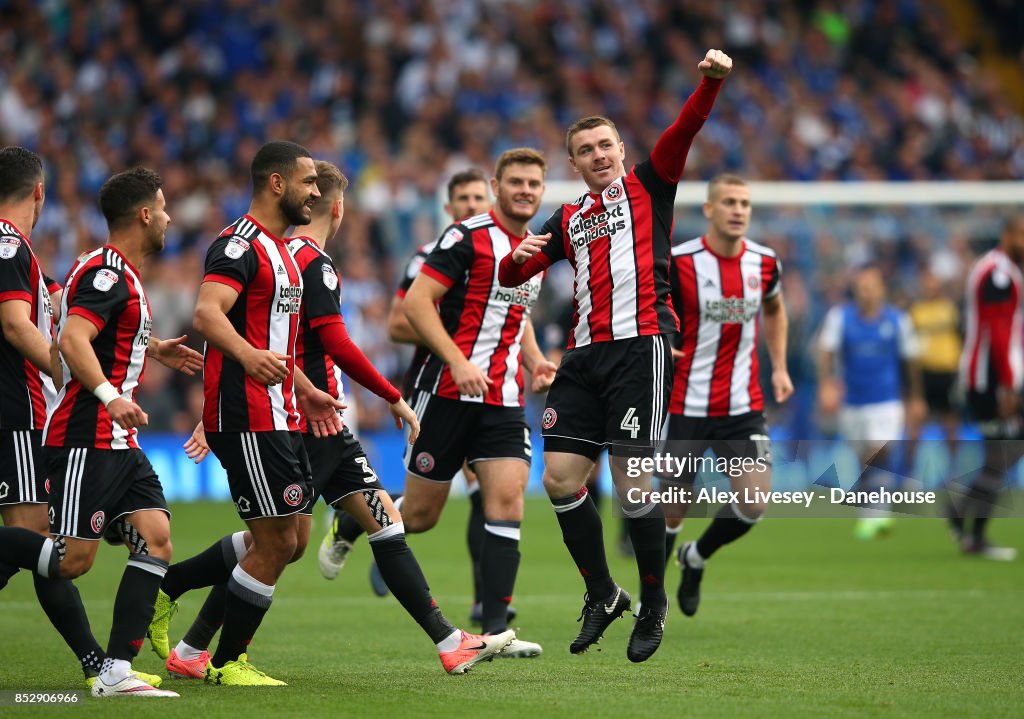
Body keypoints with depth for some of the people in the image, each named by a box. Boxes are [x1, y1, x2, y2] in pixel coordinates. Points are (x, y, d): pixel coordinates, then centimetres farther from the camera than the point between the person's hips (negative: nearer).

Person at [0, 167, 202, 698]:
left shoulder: (118, 274, 19)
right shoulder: (107, 273, -13)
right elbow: (72, 340, -27)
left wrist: (153, 349, 40)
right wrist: (109, 395, -38)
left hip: (117, 443, 10)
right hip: (85, 440, -10)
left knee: (156, 540, -4)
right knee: (72, 560, -13)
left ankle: (116, 672, -6)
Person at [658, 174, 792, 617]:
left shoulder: (764, 263, 1)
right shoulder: (678, 263, -12)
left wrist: (779, 368, 15)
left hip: (743, 409, 3)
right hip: (685, 409, -3)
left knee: (754, 505, -8)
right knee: (672, 513, -1)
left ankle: (696, 558, 22)